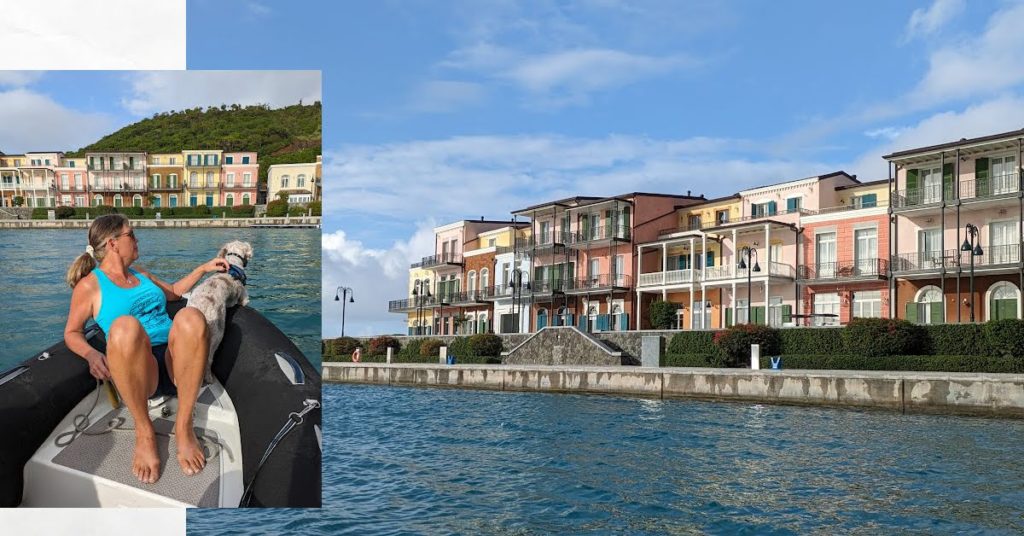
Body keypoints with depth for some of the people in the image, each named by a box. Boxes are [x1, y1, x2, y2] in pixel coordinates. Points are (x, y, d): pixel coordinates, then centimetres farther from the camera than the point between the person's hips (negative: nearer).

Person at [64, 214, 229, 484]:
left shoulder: (141, 276, 27)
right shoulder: (89, 285, 11)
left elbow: (174, 291, 43)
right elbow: (72, 333, 9)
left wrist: (203, 269, 38)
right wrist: (91, 354, -11)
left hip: (176, 364, 4)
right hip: (136, 373, -4)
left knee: (190, 316, -31)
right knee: (124, 325, -39)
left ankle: (183, 426, -23)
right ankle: (144, 432, -22)